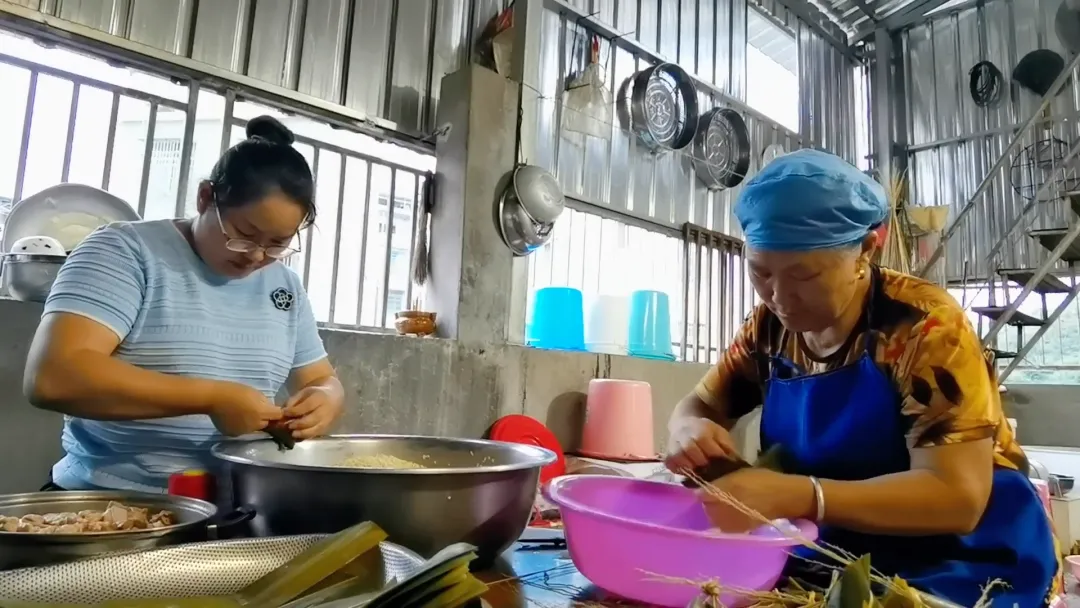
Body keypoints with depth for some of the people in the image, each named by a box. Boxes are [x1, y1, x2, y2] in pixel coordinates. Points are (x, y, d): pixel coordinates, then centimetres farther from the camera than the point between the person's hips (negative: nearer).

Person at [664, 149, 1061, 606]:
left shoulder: (923, 326, -19)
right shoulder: (770, 327, -3)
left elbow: (957, 497, -23)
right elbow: (697, 407, 5)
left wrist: (795, 497, -34)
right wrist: (691, 430, -18)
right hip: (837, 558, 5)